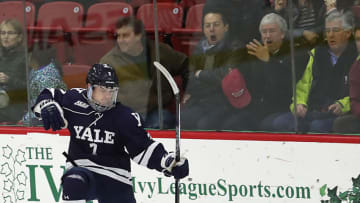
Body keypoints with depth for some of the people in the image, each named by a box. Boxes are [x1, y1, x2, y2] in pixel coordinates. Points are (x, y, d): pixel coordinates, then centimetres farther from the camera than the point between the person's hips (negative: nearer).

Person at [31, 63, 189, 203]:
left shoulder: (125, 118, -8)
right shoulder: (75, 101, -7)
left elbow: (143, 149, -6)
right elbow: (48, 96, 7)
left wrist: (170, 162, -19)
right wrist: (47, 107, -17)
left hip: (115, 178, 1)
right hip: (81, 169, -1)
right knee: (74, 183, -36)